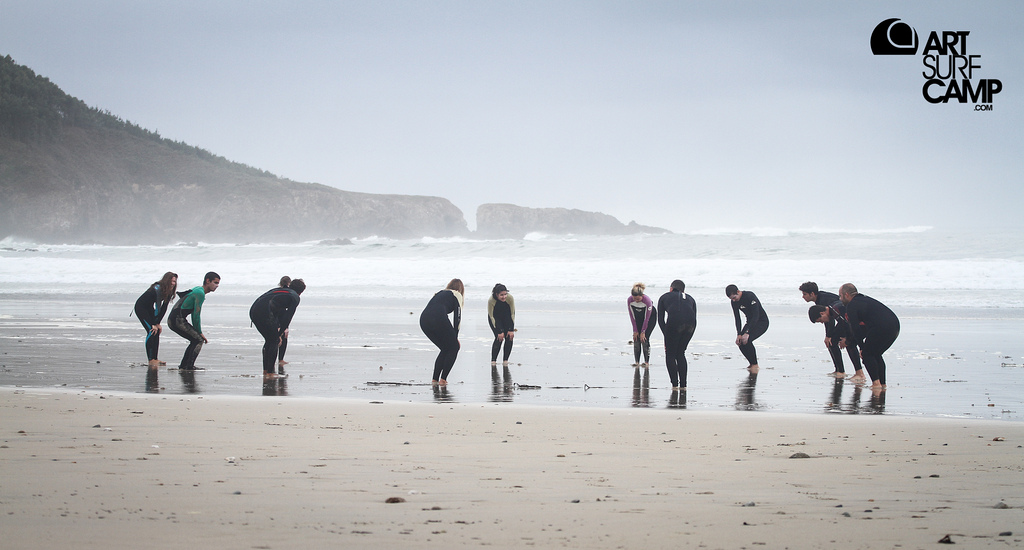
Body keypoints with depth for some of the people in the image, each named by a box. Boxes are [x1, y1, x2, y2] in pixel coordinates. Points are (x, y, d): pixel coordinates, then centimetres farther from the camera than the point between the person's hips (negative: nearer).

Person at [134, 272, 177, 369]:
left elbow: (164, 308, -4)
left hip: (149, 308, 9)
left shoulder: (169, 292, -4)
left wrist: (157, 323, -8)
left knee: (157, 331, 2)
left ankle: (154, 359, 7)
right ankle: (150, 360, -20)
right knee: (151, 331, -18)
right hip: (140, 307, -9)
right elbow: (158, 307, -29)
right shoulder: (158, 289, -30)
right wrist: (155, 324, -28)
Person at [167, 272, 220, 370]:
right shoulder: (200, 294, -13)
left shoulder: (197, 290, 20)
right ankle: (189, 366, -13)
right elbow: (196, 315, -15)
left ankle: (183, 365, 19)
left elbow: (194, 314, 25)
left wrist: (196, 331, 21)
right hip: (178, 320, -10)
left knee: (195, 340, 17)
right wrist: (200, 332, -6)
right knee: (199, 339, -9)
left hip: (172, 320, 10)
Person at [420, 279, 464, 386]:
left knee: (445, 348, 22)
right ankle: (443, 379, 5)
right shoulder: (457, 295, 18)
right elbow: (457, 316, 9)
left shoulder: (439, 293, 35)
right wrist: (455, 337, 15)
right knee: (454, 347, 13)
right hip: (438, 319, -6)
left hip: (423, 318, 6)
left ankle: (434, 379, 16)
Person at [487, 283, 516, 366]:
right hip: (495, 318, -2)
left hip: (507, 317, 2)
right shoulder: (491, 300, -34)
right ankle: (493, 361, -4)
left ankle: (505, 361, 2)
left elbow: (512, 314, -17)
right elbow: (491, 316, -24)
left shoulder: (510, 298, -30)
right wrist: (499, 331, -26)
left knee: (509, 338, -11)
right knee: (499, 338, -17)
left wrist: (511, 330, -19)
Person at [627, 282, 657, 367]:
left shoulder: (647, 300, -36)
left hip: (651, 316, -3)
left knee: (644, 338, -14)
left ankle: (647, 361, -8)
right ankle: (636, 361, -5)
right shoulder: (629, 300, -27)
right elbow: (632, 317, -16)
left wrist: (643, 332, -21)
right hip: (638, 317, 4)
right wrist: (635, 331, -14)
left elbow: (646, 318, -26)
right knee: (636, 338, -8)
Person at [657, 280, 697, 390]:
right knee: (681, 354, 21)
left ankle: (675, 384, 5)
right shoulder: (690, 298, 34)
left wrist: (667, 337, 19)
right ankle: (683, 385, 17)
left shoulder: (664, 297, 28)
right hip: (690, 324, 3)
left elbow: (660, 320, 19)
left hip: (674, 322, -3)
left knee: (670, 355, 13)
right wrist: (687, 337, 28)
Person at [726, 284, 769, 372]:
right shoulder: (734, 302, -6)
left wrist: (747, 333, -36)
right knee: (740, 341, -11)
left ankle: (754, 364, -11)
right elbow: (737, 319, -3)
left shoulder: (750, 296, -28)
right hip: (750, 322, 7)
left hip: (762, 322, -7)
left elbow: (756, 316, -31)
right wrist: (739, 334, -17)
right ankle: (752, 363, 8)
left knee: (747, 340, -27)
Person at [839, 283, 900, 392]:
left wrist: (862, 347, 2)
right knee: (876, 354, 21)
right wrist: (850, 341, 32)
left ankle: (876, 383, -2)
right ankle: (882, 384, 19)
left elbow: (856, 329, -6)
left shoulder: (852, 306, 1)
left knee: (867, 354, 6)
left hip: (881, 328, -9)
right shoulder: (864, 299, 29)